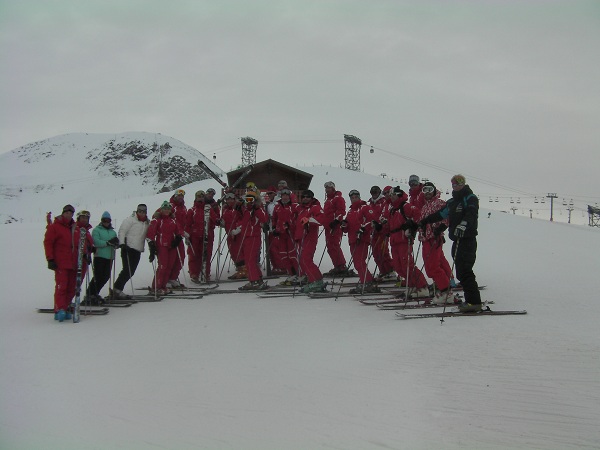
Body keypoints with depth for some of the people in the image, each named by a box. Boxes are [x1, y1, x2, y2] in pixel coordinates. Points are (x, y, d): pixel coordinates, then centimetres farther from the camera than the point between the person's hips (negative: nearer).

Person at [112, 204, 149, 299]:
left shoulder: (147, 222, 16)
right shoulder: (130, 220, -3)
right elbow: (122, 231, -8)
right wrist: (122, 243, -18)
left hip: (138, 250, 7)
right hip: (128, 248, -7)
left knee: (131, 271, 3)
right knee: (127, 270, -14)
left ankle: (118, 289, 11)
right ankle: (117, 289, -9)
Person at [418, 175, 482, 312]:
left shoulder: (470, 198, -3)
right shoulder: (452, 202, 21)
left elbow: (471, 213, -22)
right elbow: (440, 214, 32)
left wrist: (464, 224, -40)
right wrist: (425, 221, 36)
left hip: (467, 240, -8)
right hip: (457, 240, 8)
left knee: (464, 270, -15)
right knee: (461, 272, 7)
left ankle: (474, 302, -14)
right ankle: (471, 300, 11)